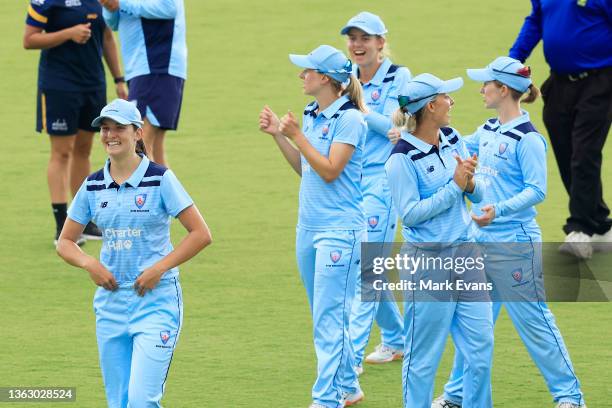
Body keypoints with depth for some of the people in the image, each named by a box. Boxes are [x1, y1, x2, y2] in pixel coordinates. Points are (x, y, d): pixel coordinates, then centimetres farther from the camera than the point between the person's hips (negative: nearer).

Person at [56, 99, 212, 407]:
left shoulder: (160, 180, -6)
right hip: (111, 303, 5)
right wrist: (89, 263, -7)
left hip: (156, 302, -5)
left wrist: (159, 268, -14)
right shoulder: (93, 186, 6)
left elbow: (201, 234, -7)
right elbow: (65, 242, 13)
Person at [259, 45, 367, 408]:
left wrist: (297, 136, -20)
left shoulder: (349, 119, -13)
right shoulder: (312, 116, 10)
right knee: (326, 318, 16)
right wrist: (278, 135, 9)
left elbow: (329, 170, -19)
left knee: (329, 319, -11)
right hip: (308, 228, 9)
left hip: (340, 231, -9)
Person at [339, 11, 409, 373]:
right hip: (351, 179, 7)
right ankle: (396, 340, 30)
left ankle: (353, 354, -15)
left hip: (383, 179, -7)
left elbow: (396, 128, -14)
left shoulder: (398, 77, -6)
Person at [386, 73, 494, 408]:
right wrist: (454, 186, -18)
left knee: (480, 347, 8)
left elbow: (478, 194, 9)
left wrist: (470, 182, -14)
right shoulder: (401, 158, -13)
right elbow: (410, 214, -17)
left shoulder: (453, 140, 7)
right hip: (427, 262, -7)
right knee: (423, 355, 1)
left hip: (465, 254, 7)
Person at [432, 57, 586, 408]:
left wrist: (499, 210, -32)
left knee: (532, 319, -2)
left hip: (514, 243, -8)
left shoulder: (527, 138, -16)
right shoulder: (488, 131, 9)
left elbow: (537, 190, -20)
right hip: (481, 240, 8)